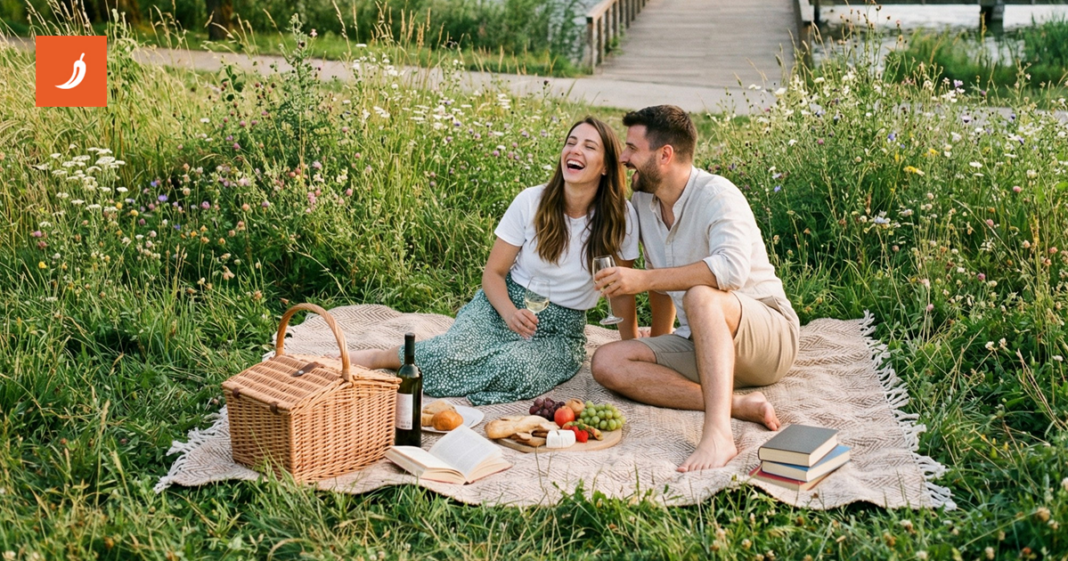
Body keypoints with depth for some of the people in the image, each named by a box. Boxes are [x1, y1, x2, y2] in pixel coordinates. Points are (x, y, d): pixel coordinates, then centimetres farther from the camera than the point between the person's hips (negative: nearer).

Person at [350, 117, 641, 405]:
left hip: (560, 331, 0)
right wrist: (510, 313, -23)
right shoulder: (531, 202, -10)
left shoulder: (620, 216, -11)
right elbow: (493, 273, -4)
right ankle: (376, 357, -2)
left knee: (513, 371, -33)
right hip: (506, 303, 0)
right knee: (448, 354, -31)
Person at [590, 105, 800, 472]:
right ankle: (737, 405, -24)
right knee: (607, 363, -15)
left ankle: (717, 434, -50)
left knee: (700, 296, -39)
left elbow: (732, 268, -35)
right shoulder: (642, 201, 7)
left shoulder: (716, 195, -16)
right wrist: (657, 341, 24)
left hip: (769, 336, -7)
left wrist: (643, 279, -36)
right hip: (700, 344, 8)